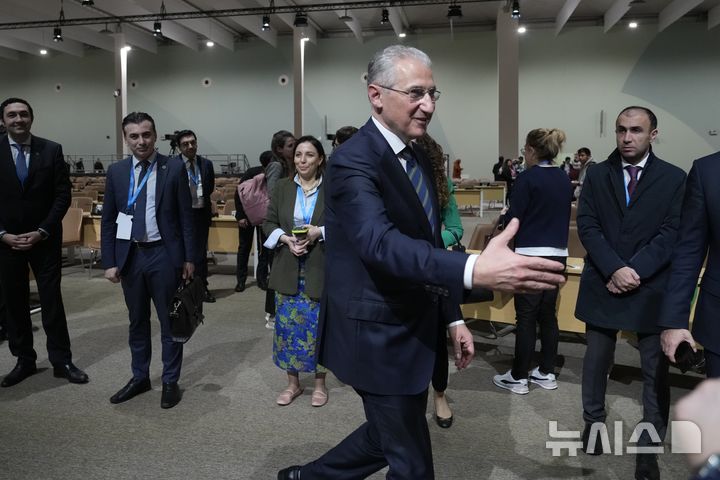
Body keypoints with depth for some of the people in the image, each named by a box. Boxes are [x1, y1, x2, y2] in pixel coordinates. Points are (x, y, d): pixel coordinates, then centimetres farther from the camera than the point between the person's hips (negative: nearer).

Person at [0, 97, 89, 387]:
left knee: (52, 300, 3)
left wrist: (42, 232, -11)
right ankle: (24, 361, 22)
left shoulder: (51, 150, -2)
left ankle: (62, 361, 12)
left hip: (45, 239, -1)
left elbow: (63, 195, -4)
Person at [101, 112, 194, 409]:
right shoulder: (116, 171, 4)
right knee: (137, 321, 16)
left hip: (164, 254, -3)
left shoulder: (174, 168, -4)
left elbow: (186, 216, -3)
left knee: (169, 320, 7)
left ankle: (170, 382, 21)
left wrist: (189, 257, -6)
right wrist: (109, 262, 1)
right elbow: (108, 220, 6)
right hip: (129, 255, 3)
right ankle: (140, 377, 31)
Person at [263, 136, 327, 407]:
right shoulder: (282, 187, 5)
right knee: (287, 325, 9)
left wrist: (320, 232, -19)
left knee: (319, 326, 5)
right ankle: (292, 383, 25)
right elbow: (268, 223, 5)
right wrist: (286, 239, -13)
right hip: (288, 269, 3)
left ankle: (320, 384, 23)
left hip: (320, 269, -2)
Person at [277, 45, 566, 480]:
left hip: (413, 328, 9)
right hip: (379, 336, -9)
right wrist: (474, 270, -52)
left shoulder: (420, 158, 8)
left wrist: (452, 317, 10)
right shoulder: (354, 161, -20)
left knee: (388, 438, 24)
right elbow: (380, 243, -37)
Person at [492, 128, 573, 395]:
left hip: (531, 255, -7)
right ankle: (546, 373, 22)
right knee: (548, 315, 13)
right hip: (558, 254, 7)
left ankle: (518, 377, 8)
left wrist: (504, 217, 8)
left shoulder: (527, 178, -12)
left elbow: (513, 219, -12)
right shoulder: (564, 179, 10)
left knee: (526, 317, -1)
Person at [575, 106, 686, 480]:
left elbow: (672, 233, -7)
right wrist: (615, 269, -15)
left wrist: (634, 271, -17)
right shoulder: (596, 175, 5)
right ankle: (594, 423, 33)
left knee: (655, 370, 5)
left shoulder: (674, 178, 1)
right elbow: (587, 226, -3)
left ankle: (649, 448, 18)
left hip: (652, 289, -1)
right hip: (602, 285, 2)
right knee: (596, 360, 13)